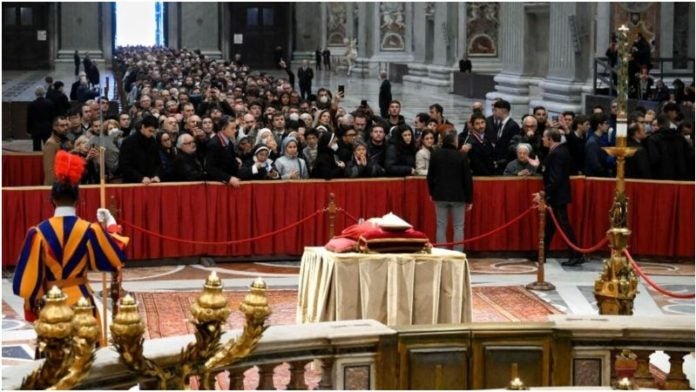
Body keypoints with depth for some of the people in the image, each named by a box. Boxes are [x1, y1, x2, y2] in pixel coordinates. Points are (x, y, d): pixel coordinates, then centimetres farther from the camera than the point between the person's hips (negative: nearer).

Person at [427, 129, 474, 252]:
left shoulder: (435, 155, -2)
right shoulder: (461, 157, -10)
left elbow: (430, 176, 5)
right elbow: (467, 179, -6)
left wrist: (432, 192, 20)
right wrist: (469, 199, 2)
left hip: (440, 195, 2)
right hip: (458, 196, -2)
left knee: (441, 227, 7)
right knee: (458, 227, 4)